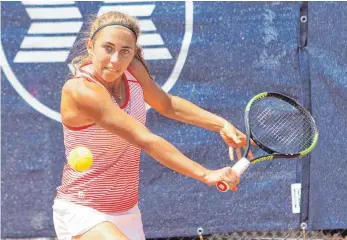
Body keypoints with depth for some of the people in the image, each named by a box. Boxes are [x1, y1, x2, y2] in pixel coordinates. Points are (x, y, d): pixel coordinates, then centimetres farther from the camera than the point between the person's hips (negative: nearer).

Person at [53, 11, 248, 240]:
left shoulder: (133, 69, -3)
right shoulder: (80, 90, -25)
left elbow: (167, 104, 16)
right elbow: (146, 141, -29)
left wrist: (221, 124, 4)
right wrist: (205, 174, -30)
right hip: (81, 212, -8)